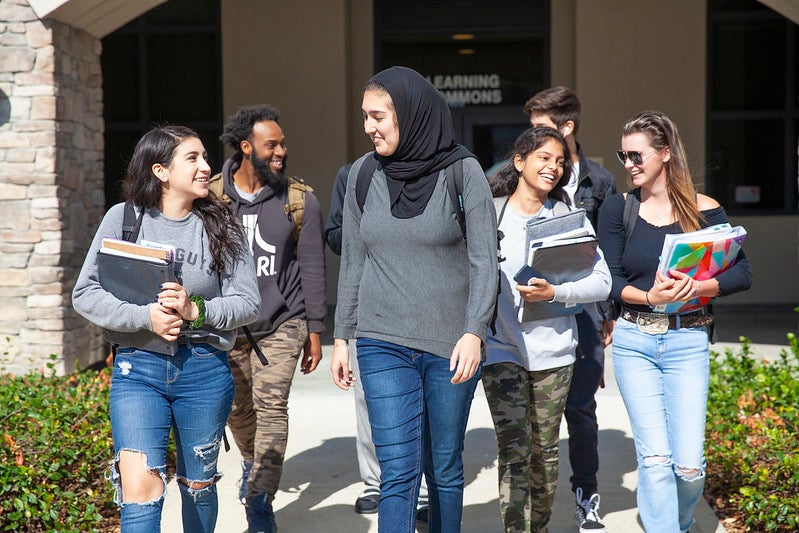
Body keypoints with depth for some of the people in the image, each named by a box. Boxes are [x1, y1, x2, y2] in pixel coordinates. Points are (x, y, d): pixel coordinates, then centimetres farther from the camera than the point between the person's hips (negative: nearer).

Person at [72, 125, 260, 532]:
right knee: (140, 489, -14)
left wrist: (197, 310, -17)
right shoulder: (124, 218, 0)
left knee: (198, 484, 15)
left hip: (205, 368, 2)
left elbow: (247, 301, 1)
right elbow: (85, 294, -4)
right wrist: (146, 317, -17)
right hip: (138, 366, -2)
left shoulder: (220, 226, 3)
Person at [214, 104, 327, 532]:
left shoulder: (300, 200, 0)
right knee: (236, 408, 11)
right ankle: (252, 462, 43)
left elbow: (312, 269, 2)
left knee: (271, 404, -13)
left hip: (282, 324, -2)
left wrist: (315, 330, 0)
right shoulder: (213, 196, 1)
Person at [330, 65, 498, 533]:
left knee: (445, 467, 10)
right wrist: (342, 337, 11)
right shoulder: (364, 174, 5)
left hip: (451, 345, -1)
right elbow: (353, 263, 11)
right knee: (398, 471, -4)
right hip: (384, 344, 2)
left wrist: (474, 332, -19)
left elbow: (485, 261, -8)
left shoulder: (463, 171, -5)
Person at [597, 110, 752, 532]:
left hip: (687, 343, 0)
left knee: (688, 465, -1)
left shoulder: (703, 209, 1)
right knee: (654, 458, -7)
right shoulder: (618, 208, 3)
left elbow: (743, 272, -1)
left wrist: (698, 287, -18)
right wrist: (649, 297, -19)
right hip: (633, 343, 1)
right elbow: (609, 280, -1)